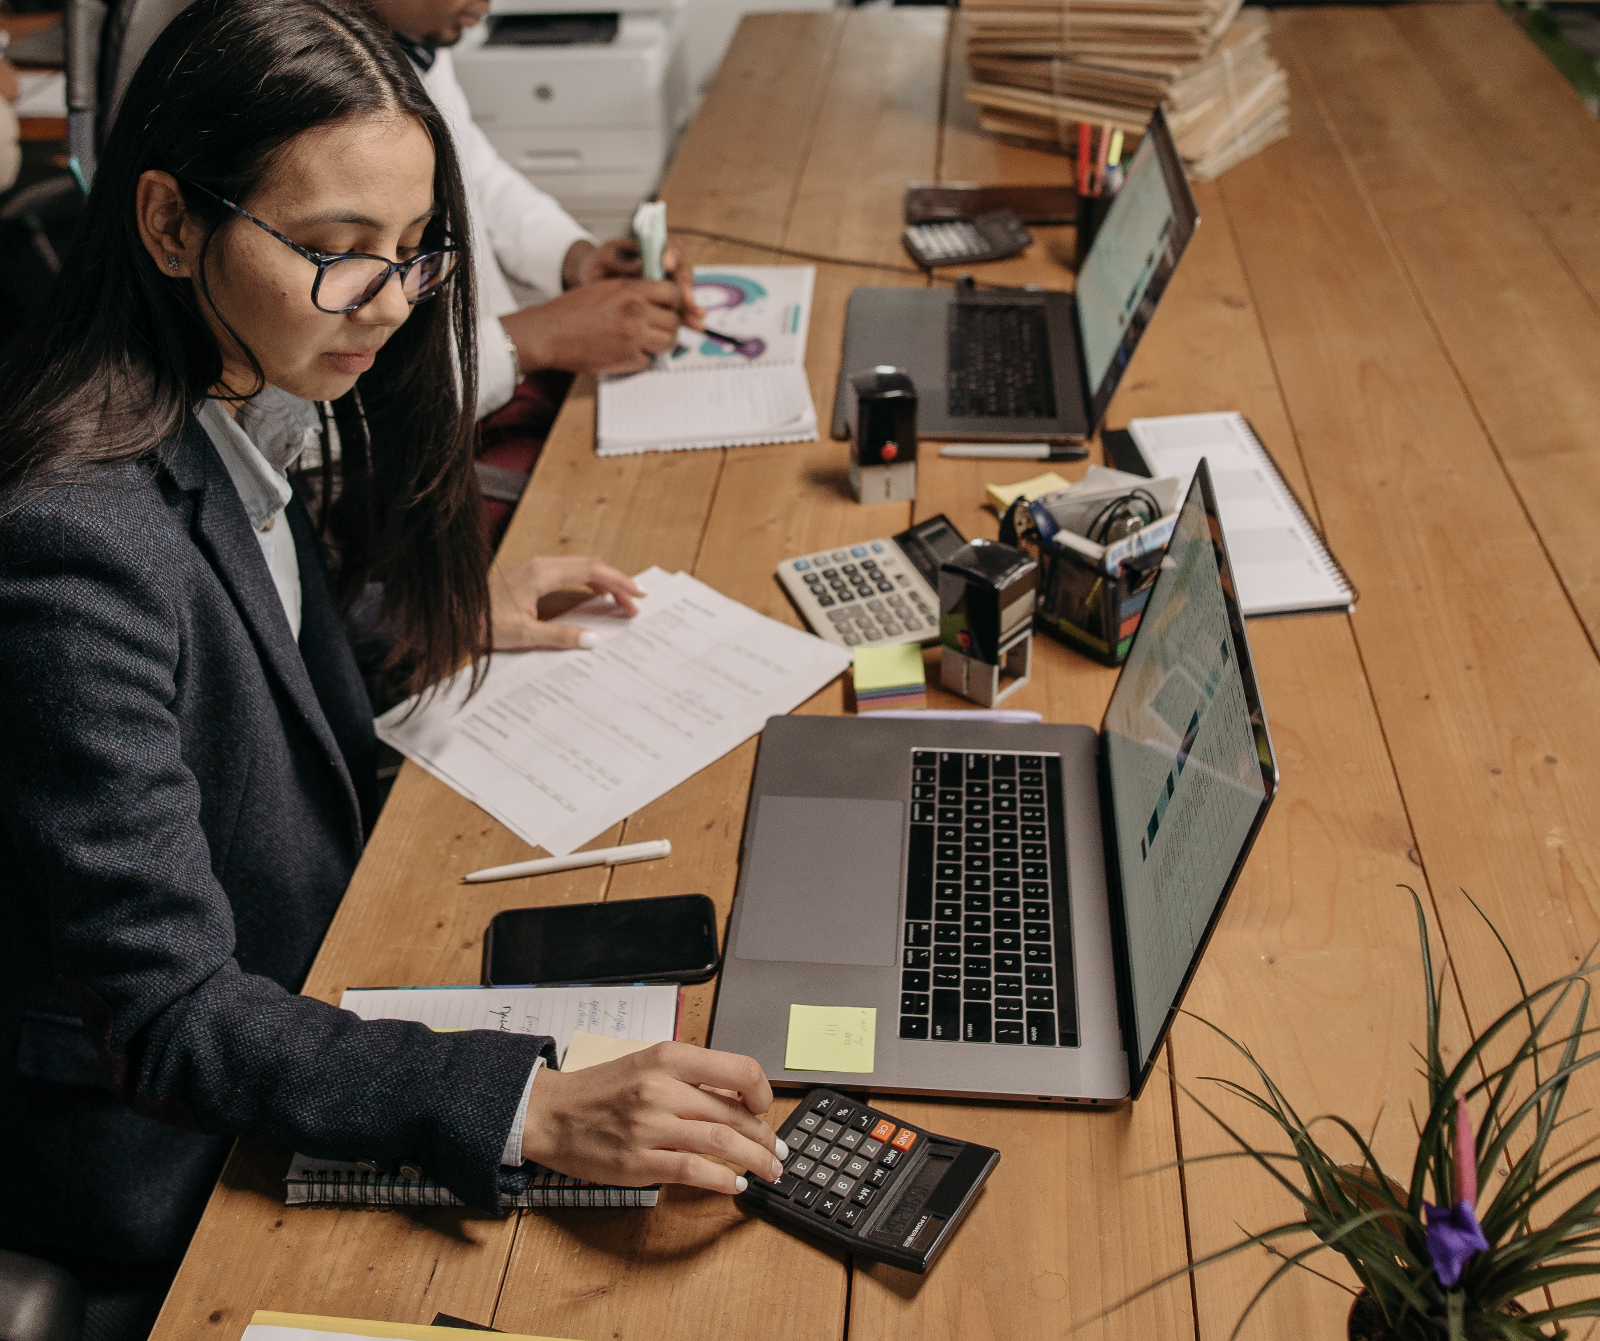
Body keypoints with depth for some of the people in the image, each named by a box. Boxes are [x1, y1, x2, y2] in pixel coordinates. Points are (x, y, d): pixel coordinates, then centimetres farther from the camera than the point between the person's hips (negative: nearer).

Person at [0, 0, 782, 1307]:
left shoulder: (242, 409, -5)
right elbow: (167, 1019, -30)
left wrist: (448, 620, 12)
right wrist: (534, 1111, -38)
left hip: (294, 978, 8)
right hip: (165, 1156, -7)